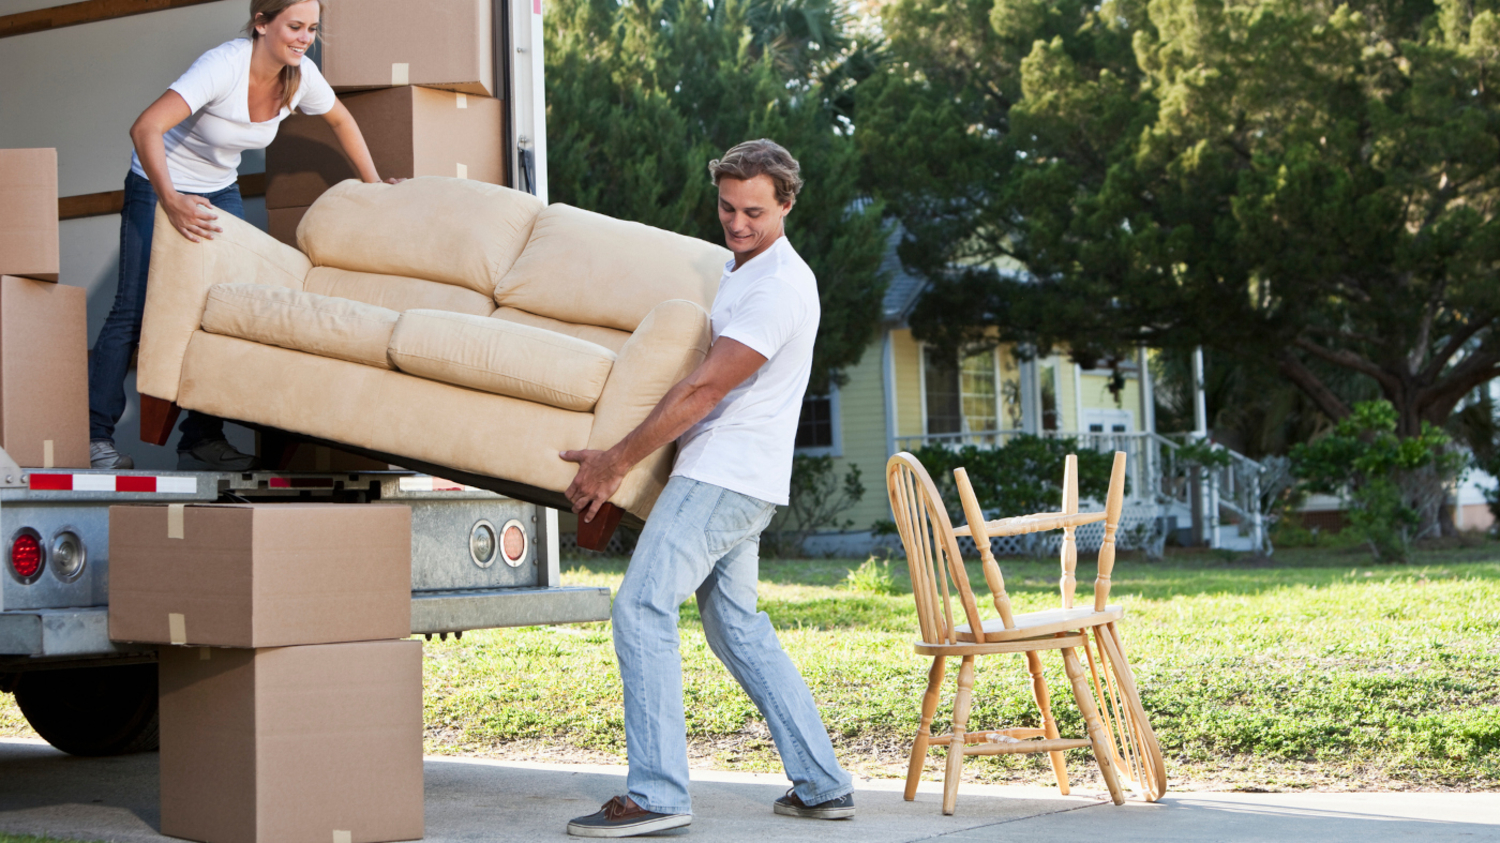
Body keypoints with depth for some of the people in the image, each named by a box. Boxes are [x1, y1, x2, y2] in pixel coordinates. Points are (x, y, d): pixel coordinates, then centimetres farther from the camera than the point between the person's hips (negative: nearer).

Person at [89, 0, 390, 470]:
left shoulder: (301, 76, -14)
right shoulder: (224, 66, -32)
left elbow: (340, 119, 9)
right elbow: (145, 128, -41)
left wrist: (373, 184, 10)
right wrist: (171, 202, -51)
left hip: (220, 192, 6)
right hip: (158, 187, -5)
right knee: (136, 309, -10)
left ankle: (202, 440, 1)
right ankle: (94, 435, -1)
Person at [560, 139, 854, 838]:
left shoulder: (778, 288, -16)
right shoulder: (740, 269, 17)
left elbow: (703, 391, -19)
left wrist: (613, 464, -15)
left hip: (723, 479, -11)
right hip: (733, 479, 11)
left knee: (641, 610, -14)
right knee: (737, 626, 14)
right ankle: (821, 785, 16)